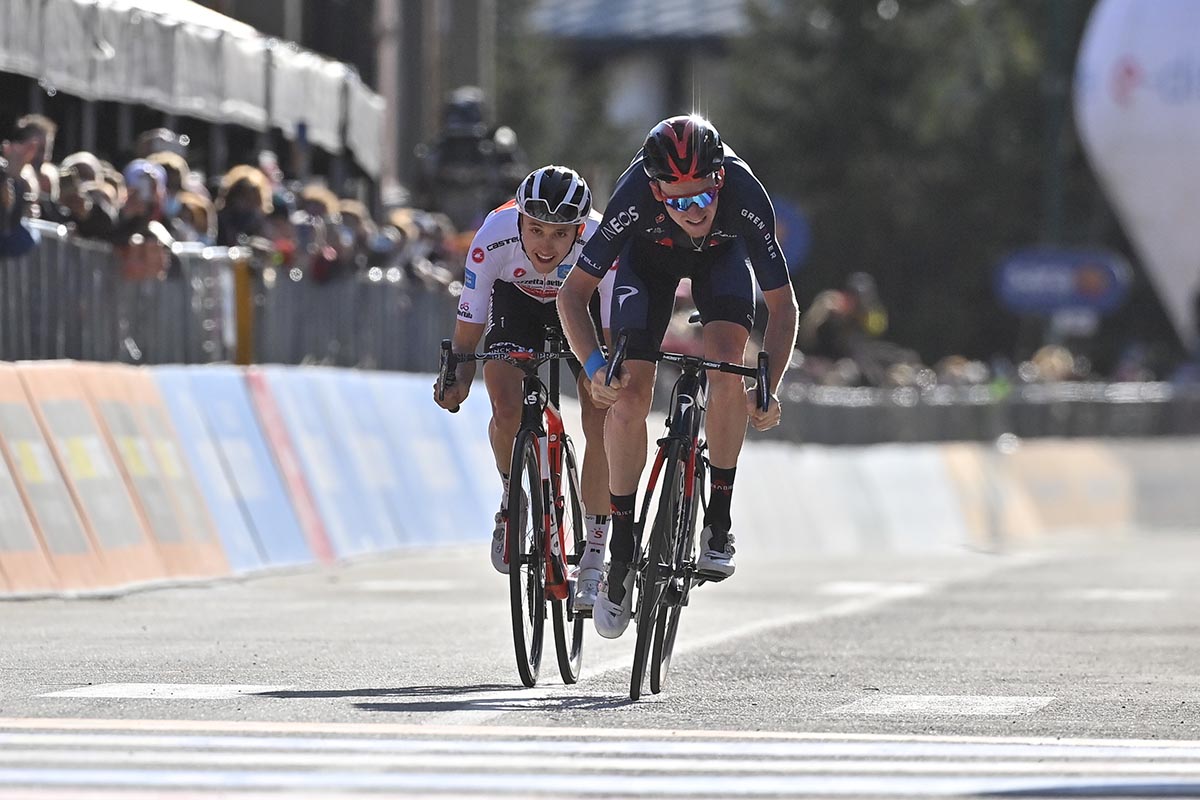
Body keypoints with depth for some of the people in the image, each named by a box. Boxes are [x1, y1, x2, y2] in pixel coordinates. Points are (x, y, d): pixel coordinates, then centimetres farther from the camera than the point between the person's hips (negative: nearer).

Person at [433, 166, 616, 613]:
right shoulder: (493, 239, -36)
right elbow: (468, 330, -26)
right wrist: (457, 378, -41)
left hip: (584, 305, -1)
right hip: (517, 300, 1)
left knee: (602, 423, -17)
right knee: (507, 406, -23)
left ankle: (594, 559, -6)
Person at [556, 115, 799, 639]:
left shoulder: (745, 197, -39)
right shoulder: (634, 199, -40)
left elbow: (782, 303, -29)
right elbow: (573, 292, -29)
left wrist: (769, 387, -40)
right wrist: (594, 366, -44)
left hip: (723, 255, 0)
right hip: (650, 255, 0)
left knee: (727, 363, -26)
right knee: (630, 392, -14)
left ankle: (718, 521, -12)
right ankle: (621, 551, -1)